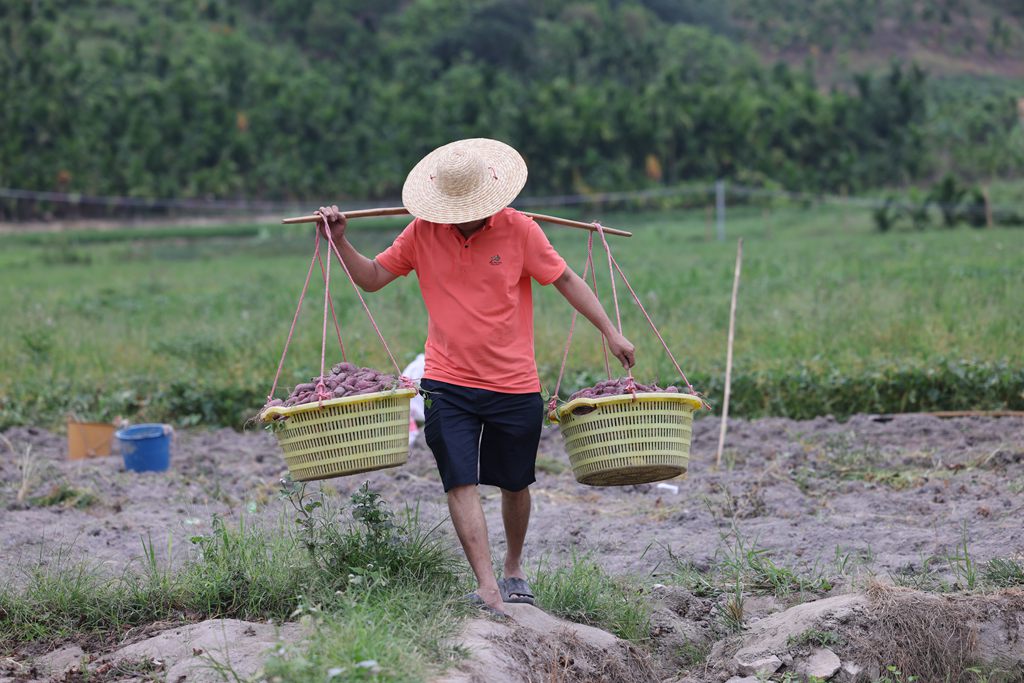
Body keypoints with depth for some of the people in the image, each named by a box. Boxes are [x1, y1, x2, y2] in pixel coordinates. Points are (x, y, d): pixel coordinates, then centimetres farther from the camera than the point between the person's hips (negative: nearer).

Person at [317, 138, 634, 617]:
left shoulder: (518, 229, -5)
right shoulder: (423, 233, 0)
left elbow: (565, 280, 2)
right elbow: (371, 278, 9)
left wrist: (610, 332, 0)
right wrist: (340, 241, -6)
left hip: (514, 384, 0)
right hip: (447, 383, 0)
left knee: (514, 484, 13)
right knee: (461, 483, -12)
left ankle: (513, 569, 35)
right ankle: (487, 588, -15)